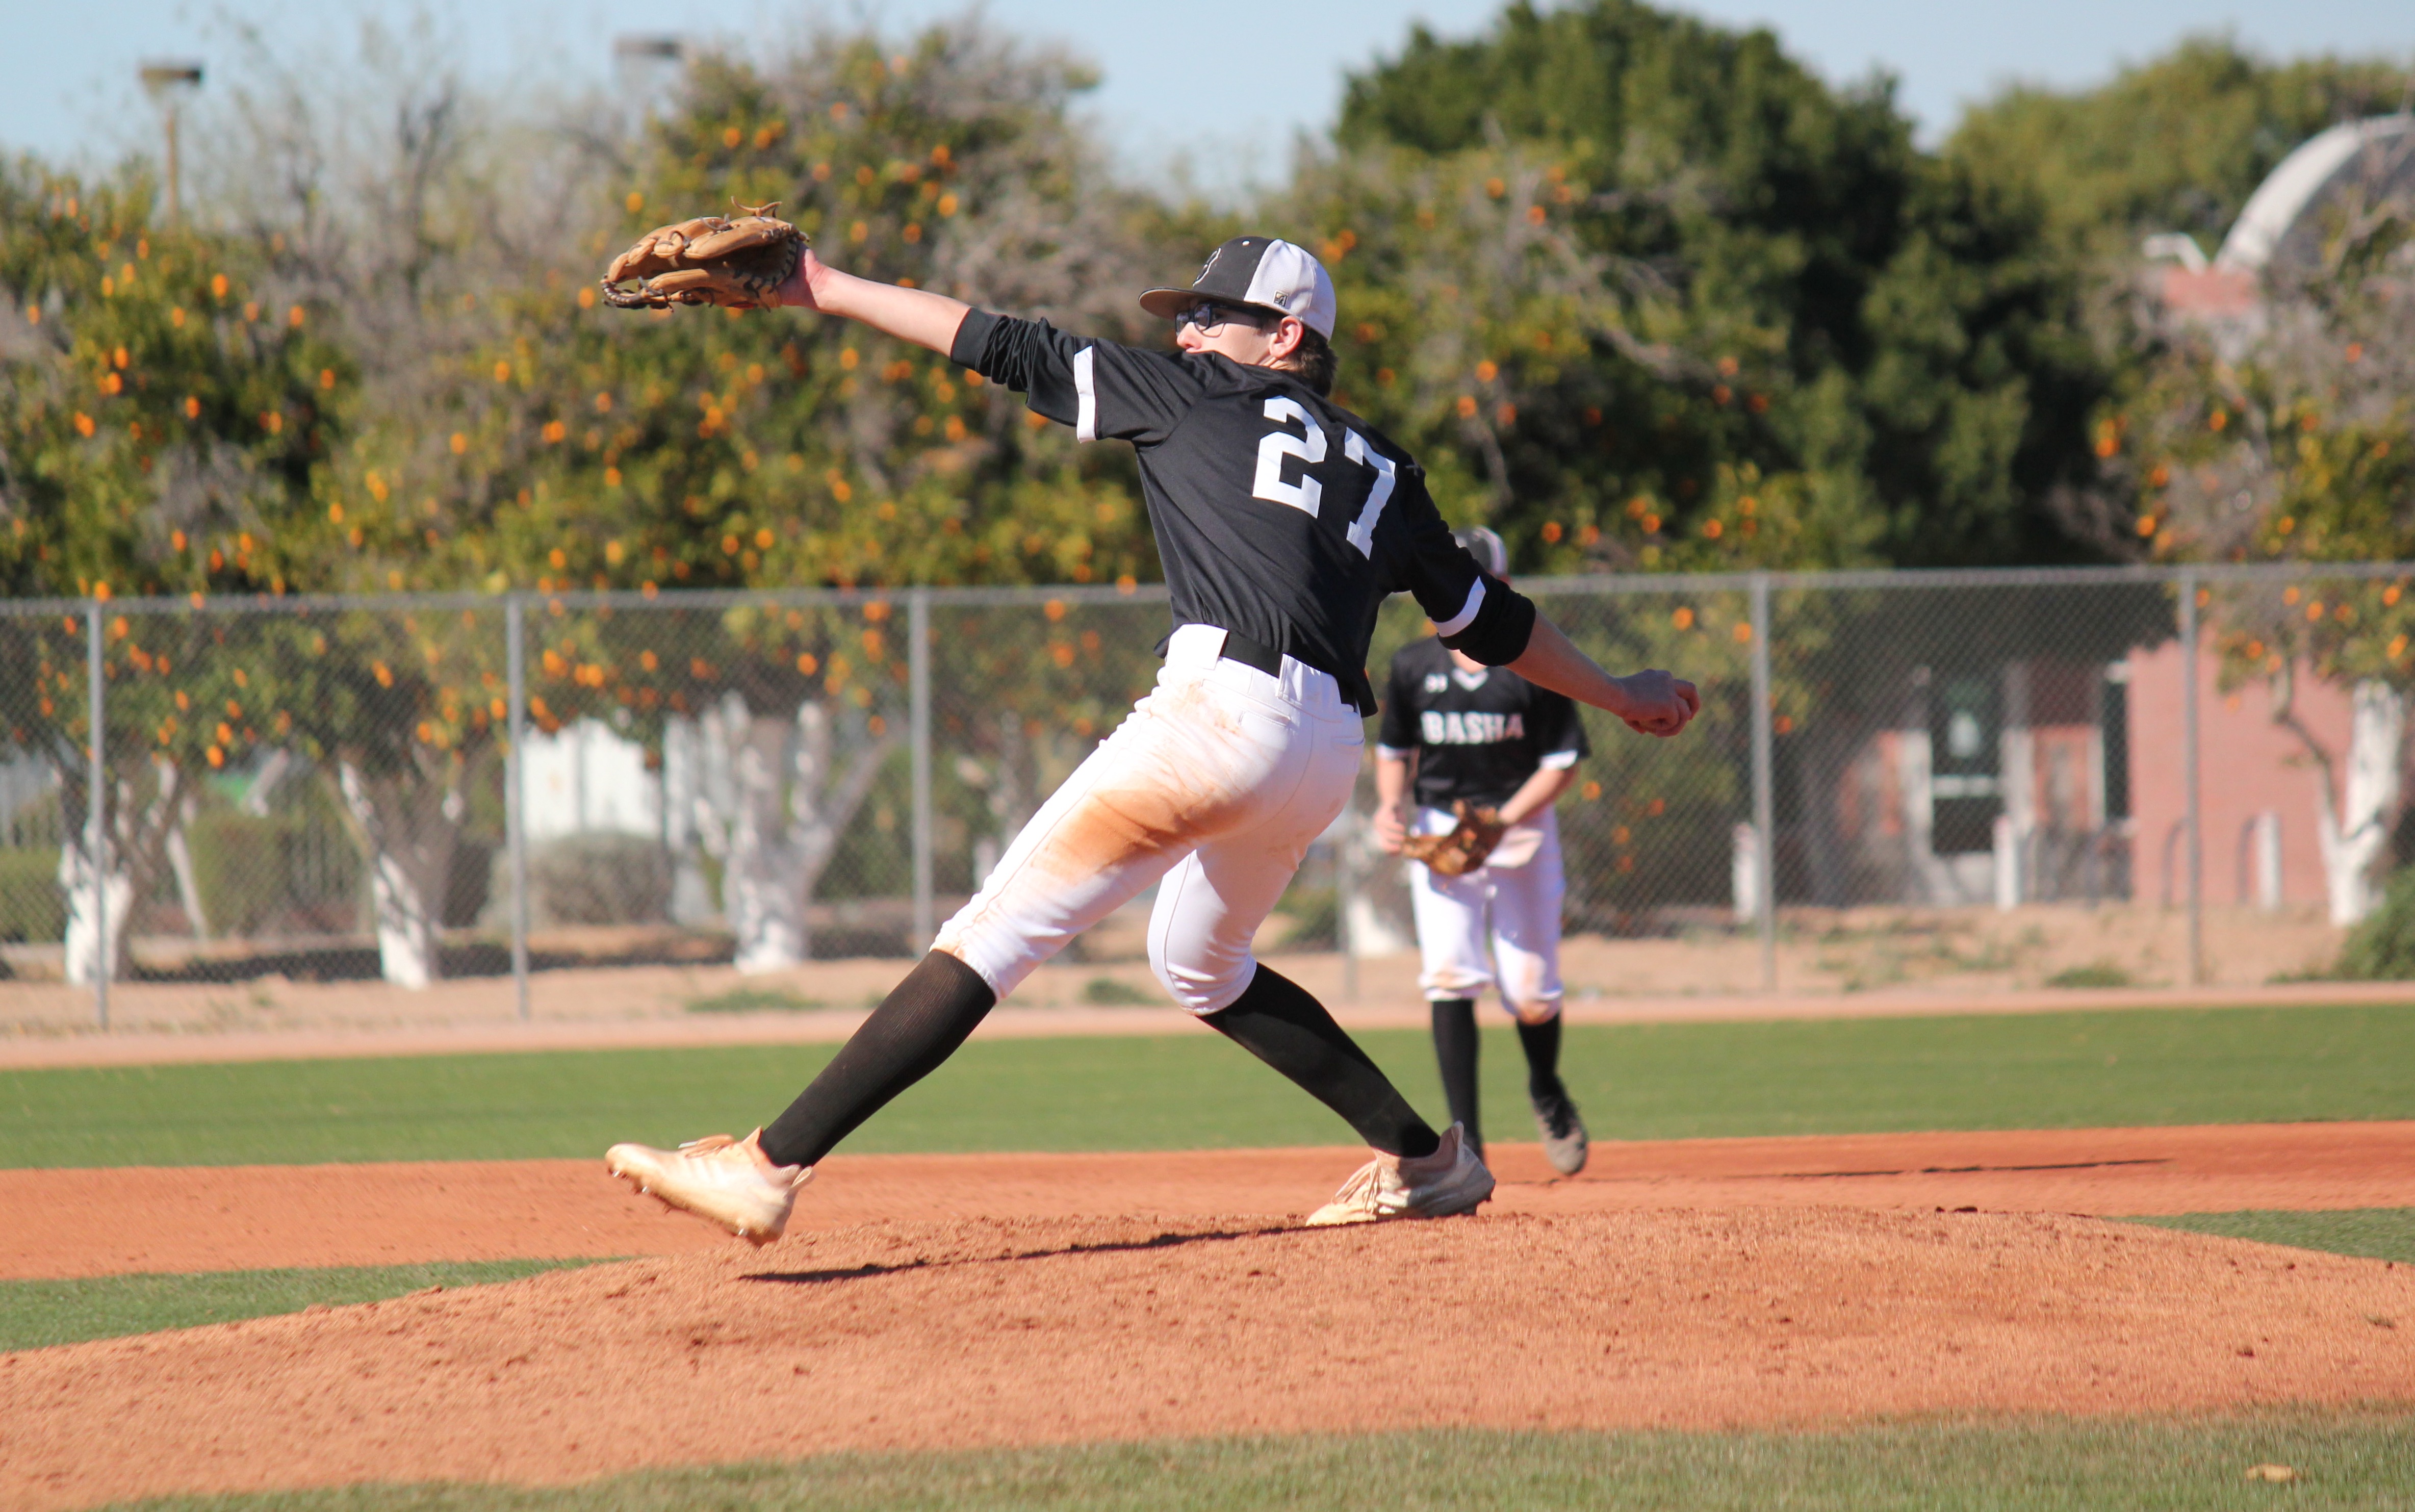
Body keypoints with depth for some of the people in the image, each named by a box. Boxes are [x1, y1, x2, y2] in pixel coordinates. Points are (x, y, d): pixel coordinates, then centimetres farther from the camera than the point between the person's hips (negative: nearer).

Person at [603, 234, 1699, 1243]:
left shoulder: (1202, 397, 12)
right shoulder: (1379, 469, 26)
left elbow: (1007, 349, 11)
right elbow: (1486, 620, 33)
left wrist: (825, 291, 15)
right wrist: (1615, 694, 47)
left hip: (1224, 712, -7)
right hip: (1329, 755, 7)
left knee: (993, 935, -14)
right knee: (1202, 970, 31)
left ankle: (771, 1164, -22)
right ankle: (1424, 1160, 27)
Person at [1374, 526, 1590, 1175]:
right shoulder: (1413, 666, 2)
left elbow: (1562, 764, -6)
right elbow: (1395, 750, 15)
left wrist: (1502, 820, -19)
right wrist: (1389, 804, -5)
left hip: (1523, 830, -1)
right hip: (1438, 831, 1)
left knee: (1532, 997, 1)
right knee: (1449, 976, -16)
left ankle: (1546, 1091, 35)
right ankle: (1465, 1140, -15)